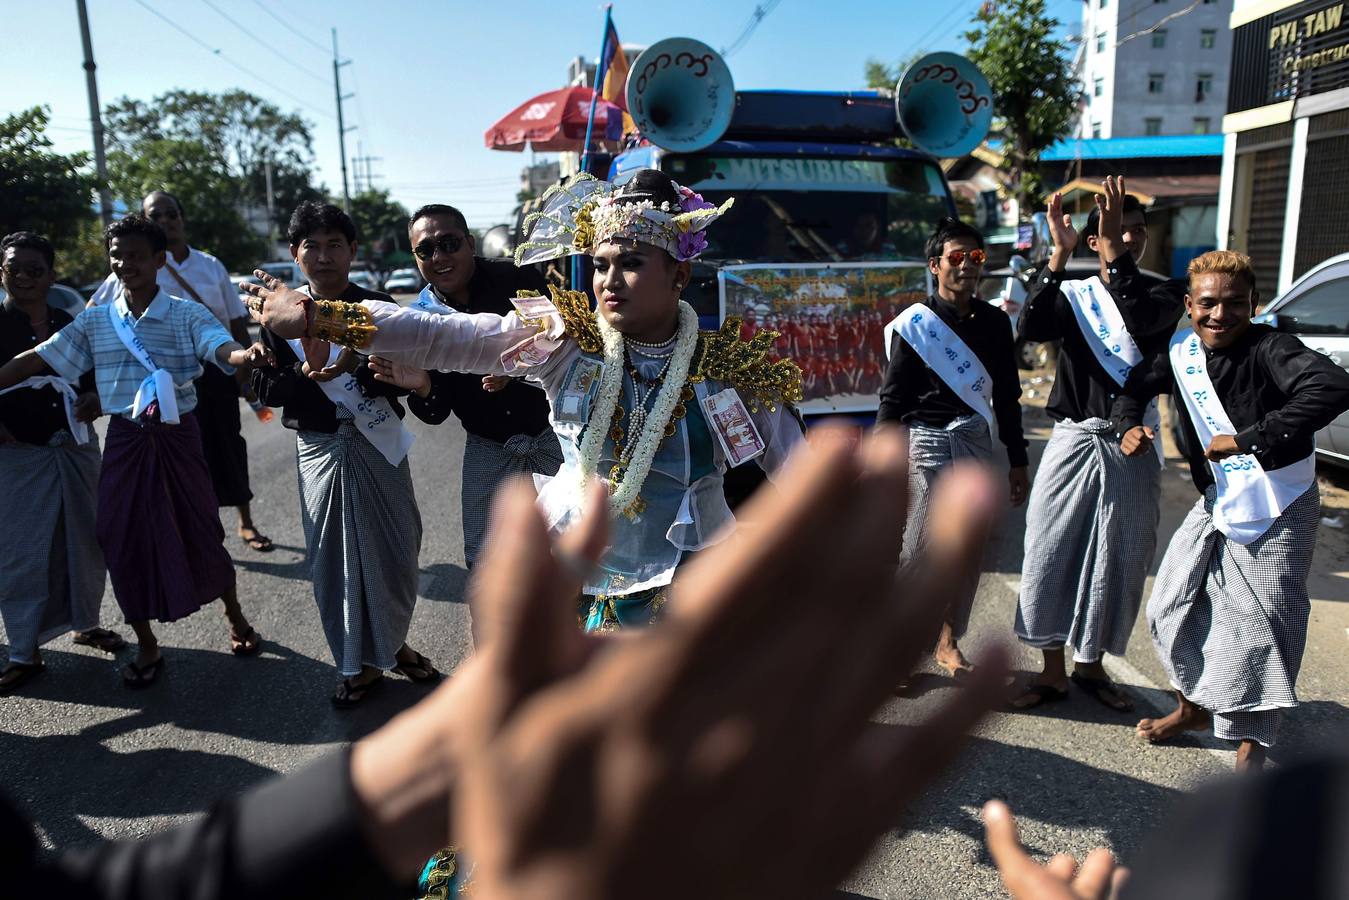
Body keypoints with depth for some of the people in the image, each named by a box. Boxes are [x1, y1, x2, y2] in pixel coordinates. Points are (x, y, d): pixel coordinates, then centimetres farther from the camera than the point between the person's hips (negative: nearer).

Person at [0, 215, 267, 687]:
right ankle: (146, 645, 23)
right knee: (124, 539, 6)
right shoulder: (94, 321, 4)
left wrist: (246, 354, -48)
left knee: (199, 529, 5)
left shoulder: (187, 315, -6)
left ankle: (236, 618, 29)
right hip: (124, 440, 3)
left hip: (177, 437, -3)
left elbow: (222, 348, -25)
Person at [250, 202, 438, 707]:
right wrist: (304, 375, -19)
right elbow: (264, 388, 1)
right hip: (320, 448, 0)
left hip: (380, 442, 0)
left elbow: (405, 380, -6)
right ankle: (360, 664, 20)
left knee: (395, 548, 7)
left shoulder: (378, 307, -1)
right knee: (335, 556, 5)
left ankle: (393, 643, 31)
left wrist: (360, 367, -24)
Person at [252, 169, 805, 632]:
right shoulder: (566, 339, -8)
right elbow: (439, 337, -14)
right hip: (573, 583, 1)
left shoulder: (731, 369, -9)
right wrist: (314, 316, -20)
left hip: (684, 590, -1)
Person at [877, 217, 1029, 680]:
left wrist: (1017, 460, 15)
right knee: (918, 550, -6)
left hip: (978, 444, 4)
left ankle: (949, 640, 24)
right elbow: (892, 400, -3)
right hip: (927, 442, -4)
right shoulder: (914, 324, -3)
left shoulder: (994, 322, 9)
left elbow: (1007, 395, 15)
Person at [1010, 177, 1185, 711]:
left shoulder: (1165, 294, 4)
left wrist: (1118, 251, -26)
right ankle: (1052, 672, 15)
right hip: (1073, 441, 0)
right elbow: (1030, 329, -16)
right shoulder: (1074, 295, 5)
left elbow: (1141, 321, -21)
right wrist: (1059, 254, -20)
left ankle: (1091, 665, 27)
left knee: (1120, 562, 7)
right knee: (1051, 555, 0)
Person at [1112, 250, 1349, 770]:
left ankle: (1251, 751, 15)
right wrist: (1128, 426, -4)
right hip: (1216, 504, 7)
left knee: (1261, 626, -3)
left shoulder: (1269, 349, -21)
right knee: (1174, 606, 13)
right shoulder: (1181, 353, -1)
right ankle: (1192, 708, 36)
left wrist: (1248, 439, -36)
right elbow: (1136, 384, 16)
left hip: (1277, 513, -7)